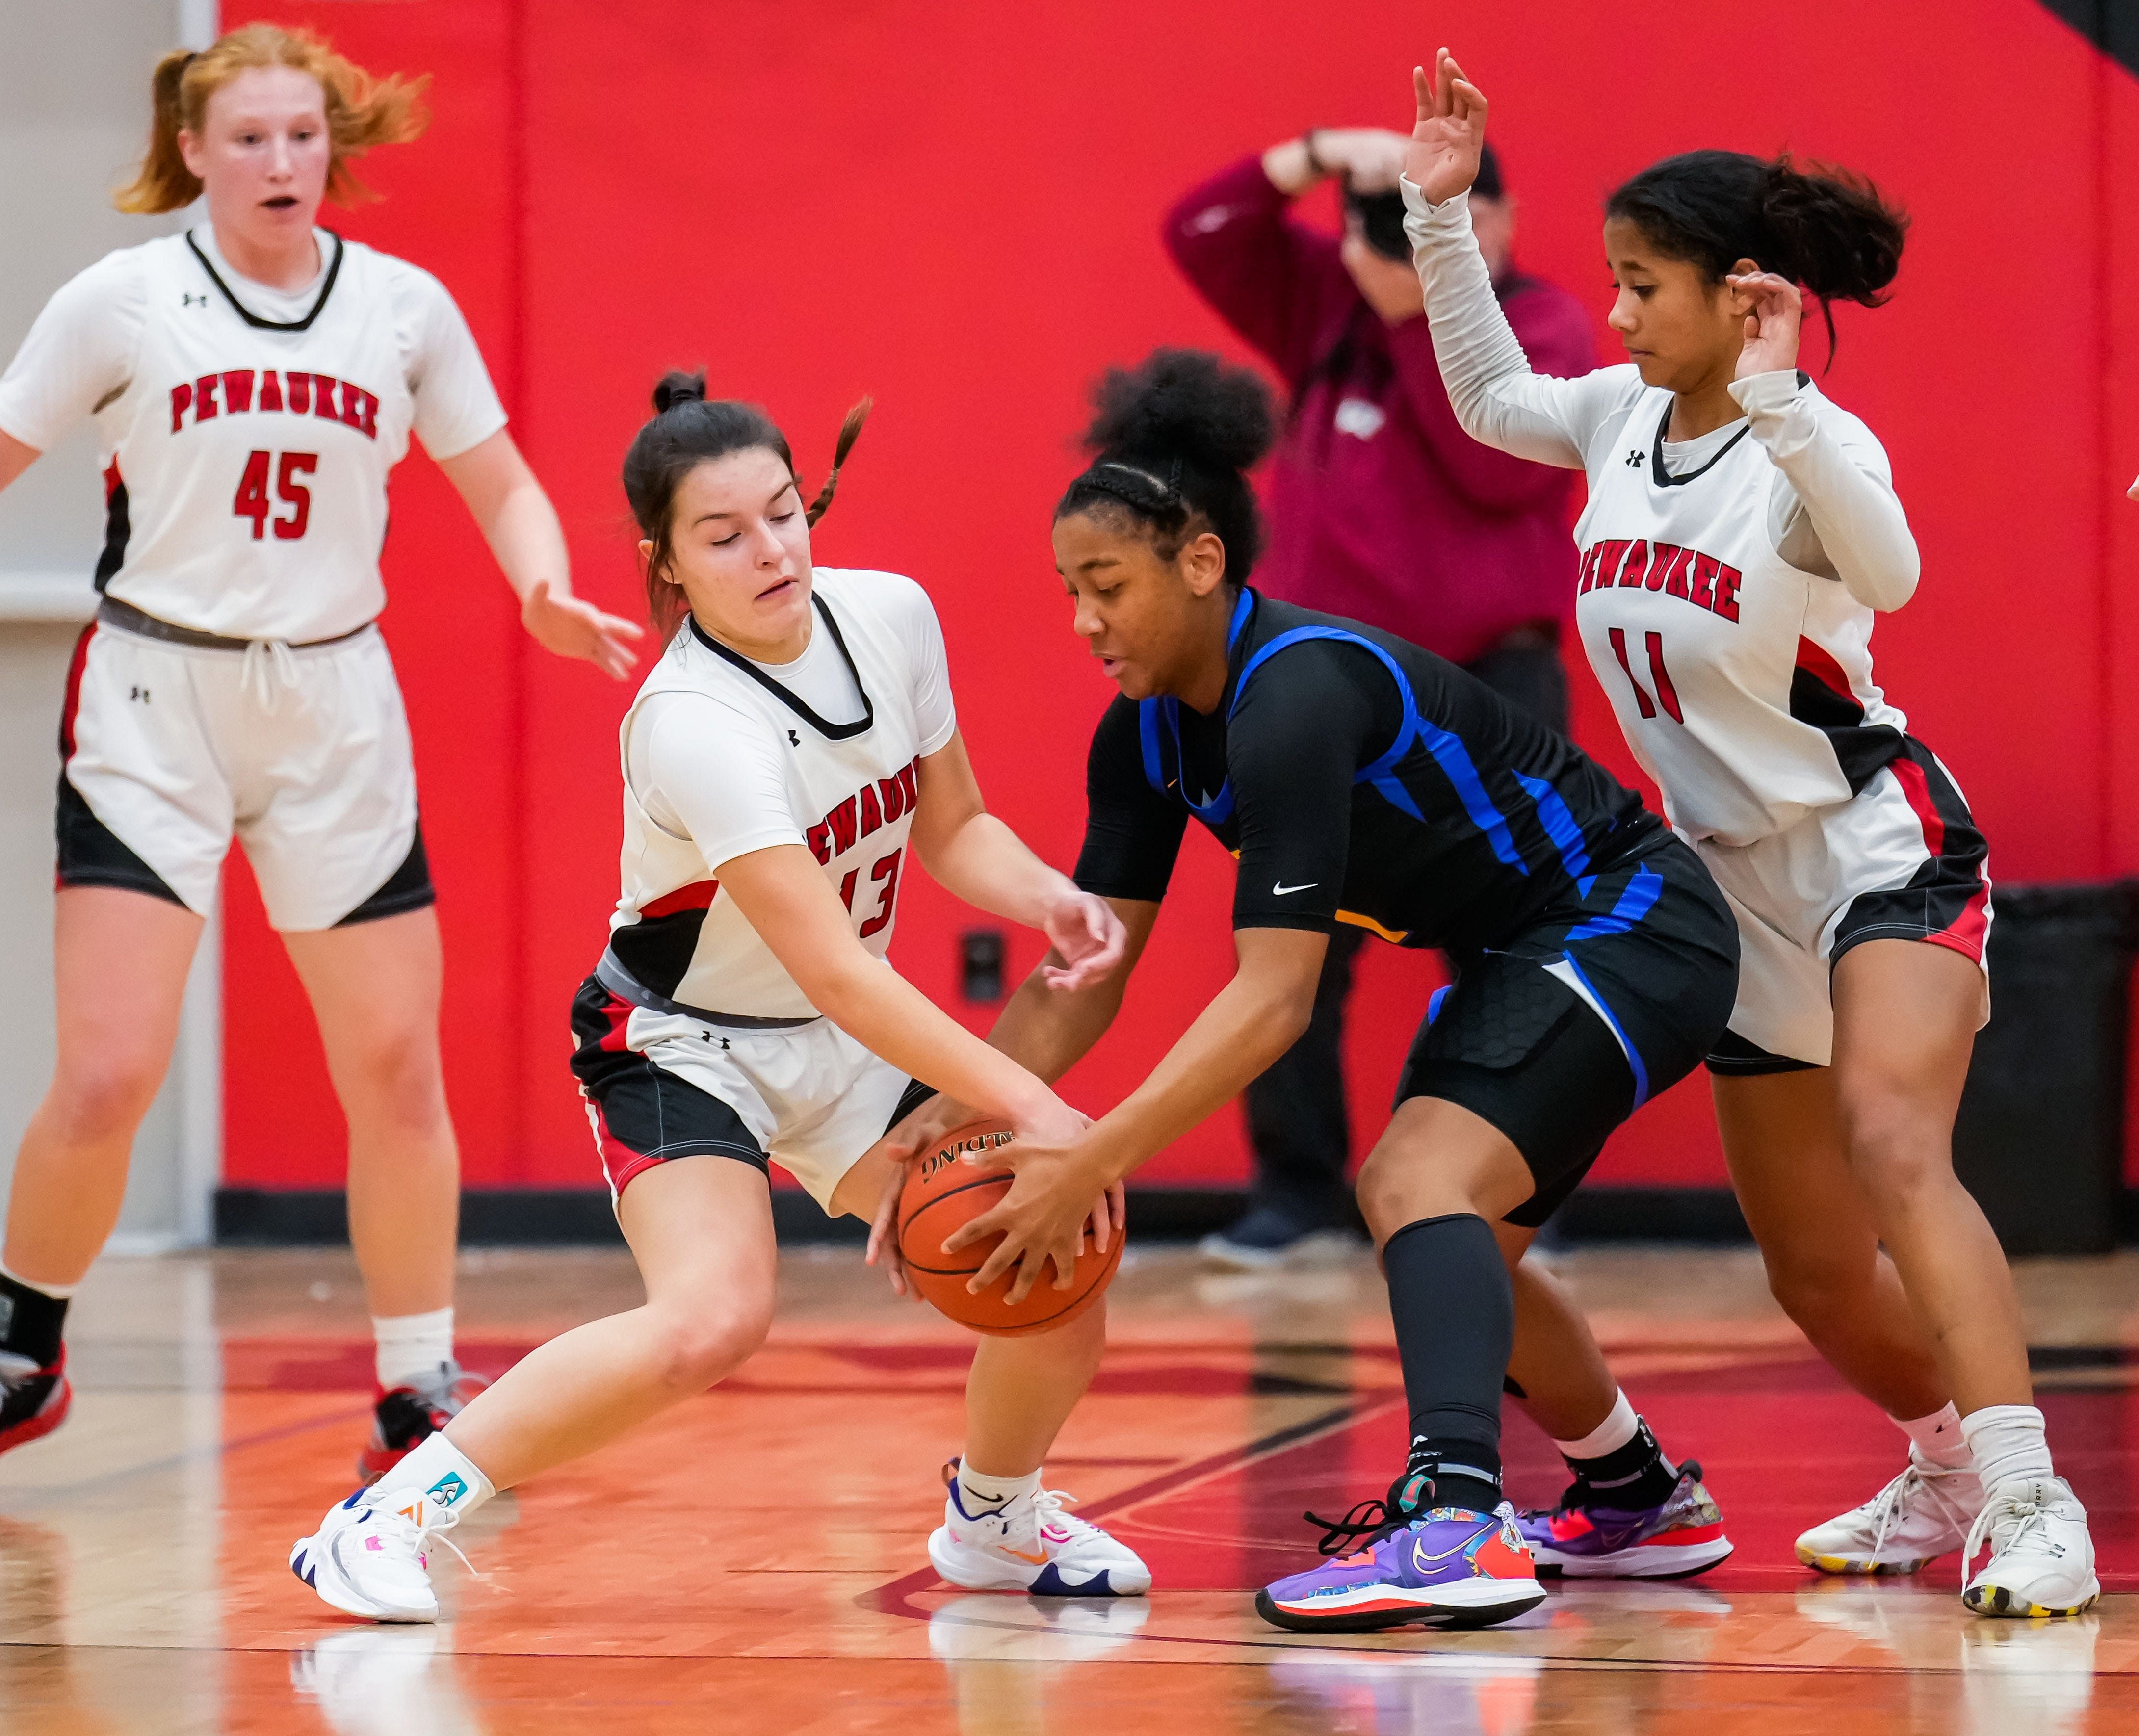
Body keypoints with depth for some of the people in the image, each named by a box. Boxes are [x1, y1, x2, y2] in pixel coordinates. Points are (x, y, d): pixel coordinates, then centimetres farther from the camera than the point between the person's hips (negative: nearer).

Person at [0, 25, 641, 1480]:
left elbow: (503, 489, 11)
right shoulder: (123, 303, -4)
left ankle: (421, 1398, 15)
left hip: (335, 710, 3)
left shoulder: (406, 309, 3)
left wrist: (549, 594, -8)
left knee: (397, 1070, 2)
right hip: (155, 704, -3)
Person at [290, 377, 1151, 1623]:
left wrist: (1048, 899, -14)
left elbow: (951, 828, 7)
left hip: (851, 1048, 7)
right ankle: (395, 1514, -18)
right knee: (714, 1319, -31)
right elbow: (835, 973, -32)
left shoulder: (891, 616, -10)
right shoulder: (691, 724, -30)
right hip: (685, 1043, -6)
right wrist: (1029, 1103, -34)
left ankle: (995, 1518, 23)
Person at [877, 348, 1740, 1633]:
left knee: (1421, 1179, -29)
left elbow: (1273, 998, -36)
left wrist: (1093, 1163, -40)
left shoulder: (1295, 695, -30)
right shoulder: (1149, 733, -3)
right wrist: (957, 1116, -15)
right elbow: (1088, 971, 0)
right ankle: (1649, 1502, 41)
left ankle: (1461, 1526, -43)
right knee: (1461, 1244, 21)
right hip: (1517, 951, 10)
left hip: (1631, 927, -10)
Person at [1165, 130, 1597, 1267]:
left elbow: (1501, 463, -16)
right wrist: (1319, 157, -9)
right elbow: (1202, 234, 4)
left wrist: (1422, 309, -14)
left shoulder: (1544, 325, 0)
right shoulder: (1326, 302, 11)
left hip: (1491, 683, -4)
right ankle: (1298, 1193, 6)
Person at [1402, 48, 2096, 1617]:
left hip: (1880, 845, -7)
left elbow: (1889, 574, -39)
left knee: (1892, 1150, -31)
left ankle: (2031, 1505, -35)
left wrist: (1777, 401, -48)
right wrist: (1440, 212, 9)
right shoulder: (1625, 417, 2)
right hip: (1742, 883, 7)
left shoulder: (1812, 445, -18)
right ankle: (1948, 1470, 38)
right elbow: (1490, 397, 20)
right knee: (1816, 1271, 13)